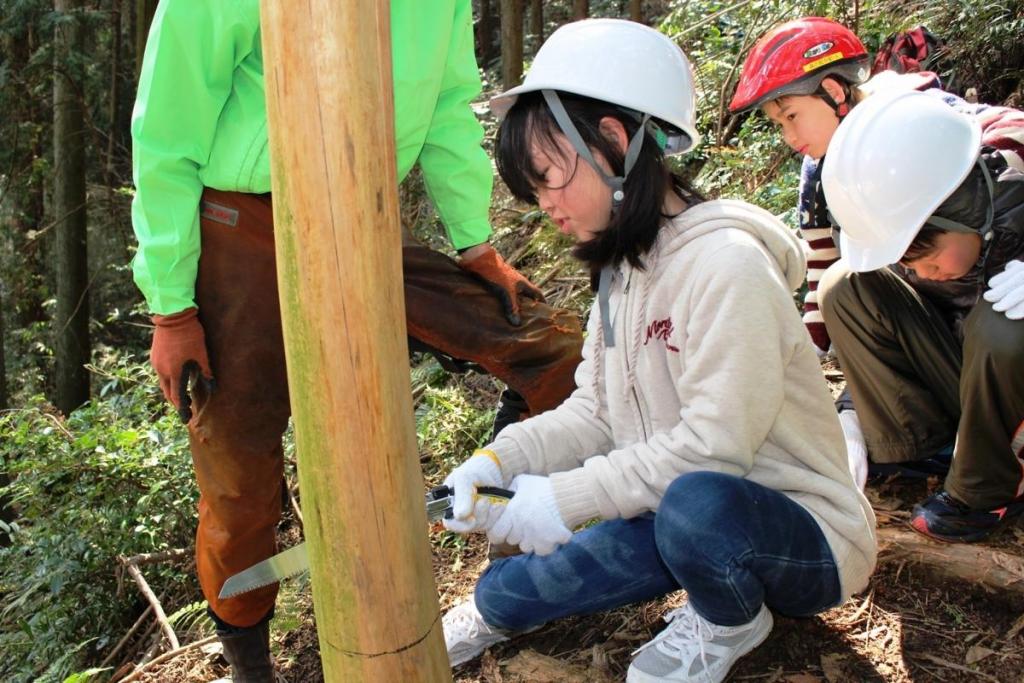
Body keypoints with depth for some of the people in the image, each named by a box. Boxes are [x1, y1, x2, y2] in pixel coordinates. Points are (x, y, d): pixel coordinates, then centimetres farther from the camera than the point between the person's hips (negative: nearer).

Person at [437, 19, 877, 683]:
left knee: (697, 502, -39)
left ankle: (730, 623, -6)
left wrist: (566, 498, -25)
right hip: (675, 517, 7)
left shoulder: (725, 262, -23)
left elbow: (714, 447, -27)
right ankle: (498, 611, 31)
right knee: (505, 593, -6)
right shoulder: (623, 268, 6)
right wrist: (498, 462, -12)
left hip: (802, 533, -6)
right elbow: (593, 413, 4)